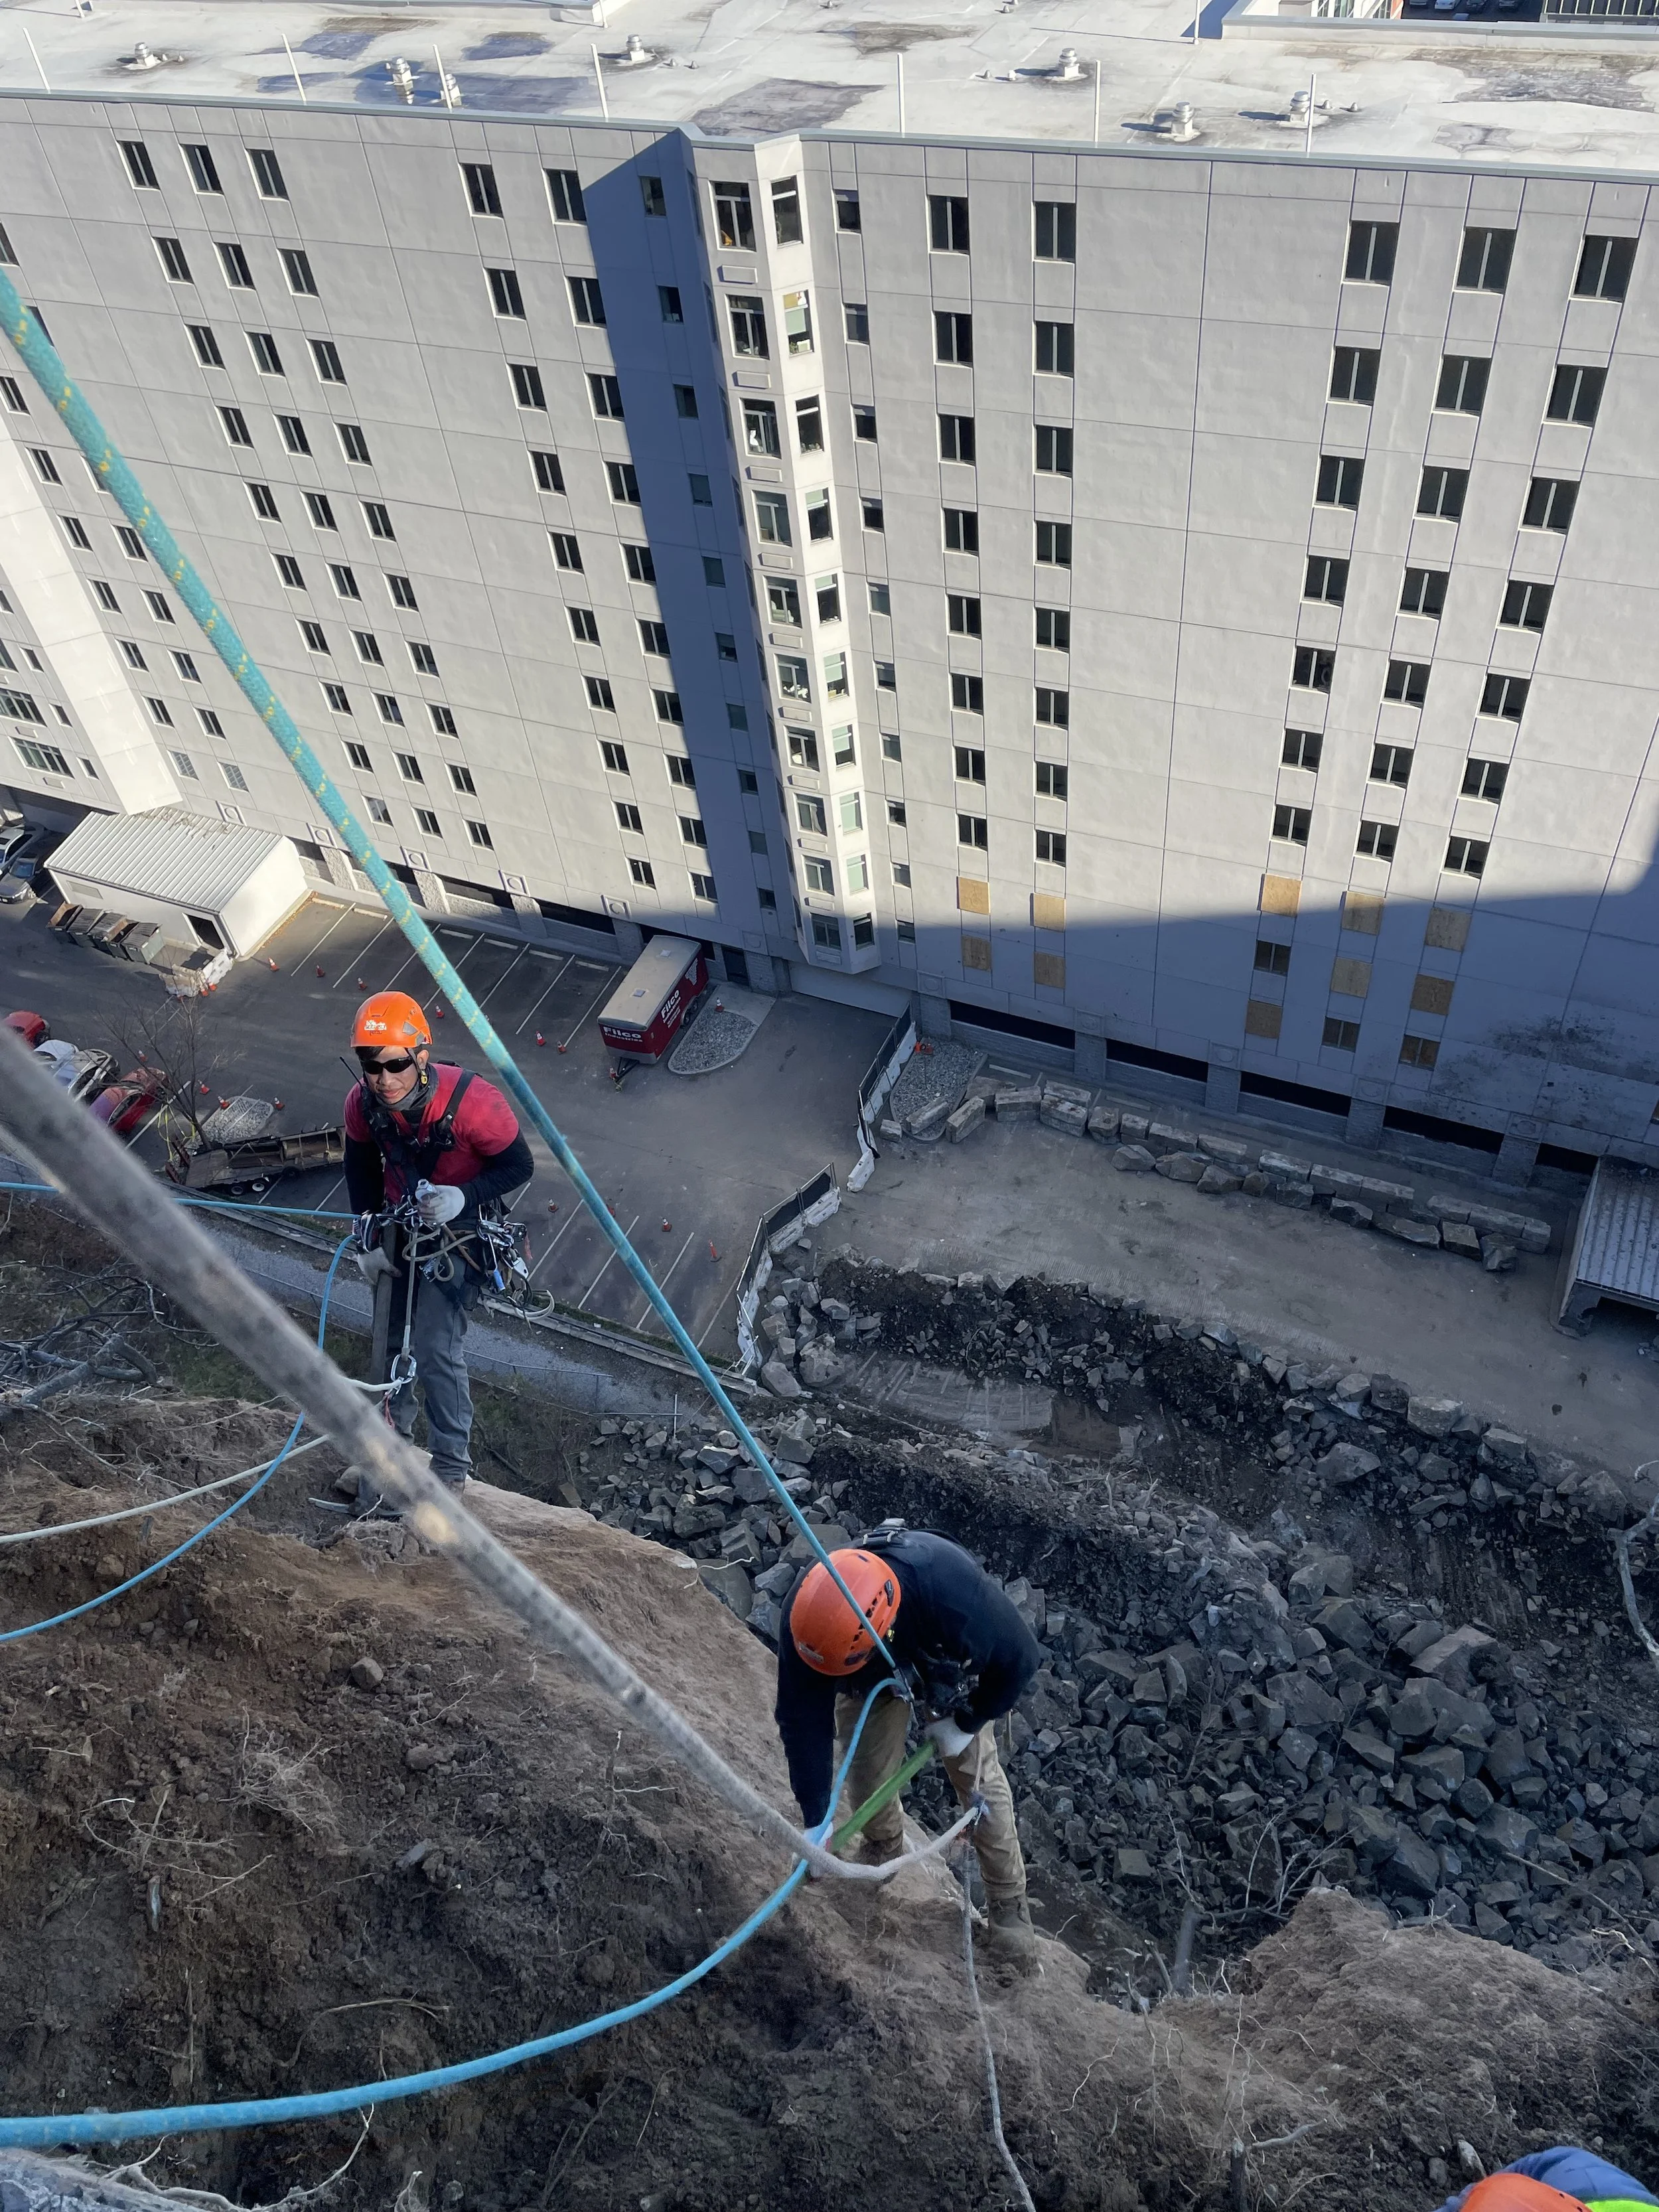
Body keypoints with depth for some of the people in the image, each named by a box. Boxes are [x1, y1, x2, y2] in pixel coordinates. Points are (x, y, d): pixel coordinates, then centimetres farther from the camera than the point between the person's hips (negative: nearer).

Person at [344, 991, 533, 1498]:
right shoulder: (363, 1103, -17)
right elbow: (360, 1167, 2)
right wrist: (367, 1241, 0)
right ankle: (394, 1430, 43)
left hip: (460, 1232, -5)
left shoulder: (472, 1102, -33)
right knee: (393, 1337, 16)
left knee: (435, 1348, -10)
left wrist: (463, 1197, -35)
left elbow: (519, 1167, -19)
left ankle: (452, 1466, 9)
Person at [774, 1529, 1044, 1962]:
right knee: (866, 1778, 1)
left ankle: (1008, 1902, 21)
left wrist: (967, 1725, -14)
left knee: (980, 1779, 0)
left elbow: (1020, 1658, -26)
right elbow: (803, 1723, -26)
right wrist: (815, 1820, -23)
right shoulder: (804, 1619, -39)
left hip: (947, 1665, -1)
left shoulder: (953, 1590, -47)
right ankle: (882, 1850, 34)